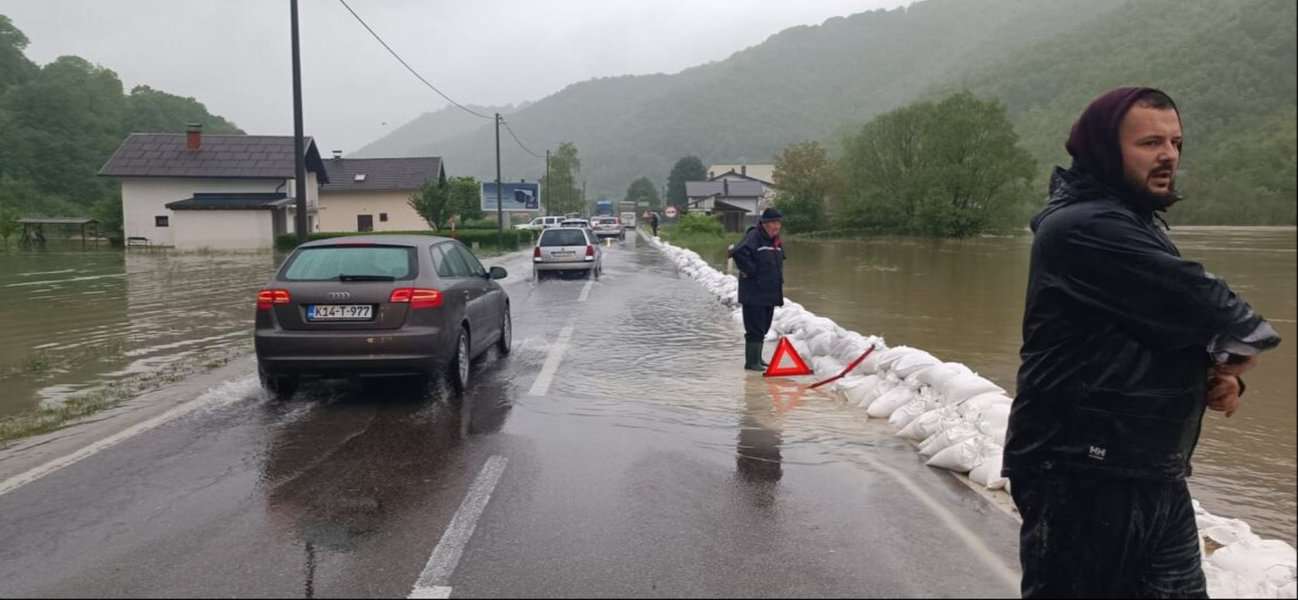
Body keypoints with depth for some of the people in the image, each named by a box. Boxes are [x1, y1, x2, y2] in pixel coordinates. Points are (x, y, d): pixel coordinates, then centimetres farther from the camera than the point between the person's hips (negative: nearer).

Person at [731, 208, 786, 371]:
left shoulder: (776, 241, 15)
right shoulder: (754, 237, -15)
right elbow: (739, 253, -31)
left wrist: (777, 278, 19)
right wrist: (750, 271, -21)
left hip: (770, 293, 9)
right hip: (754, 294, -9)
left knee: (763, 328, 16)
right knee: (755, 328, -8)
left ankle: (756, 359, 28)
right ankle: (751, 362, -2)